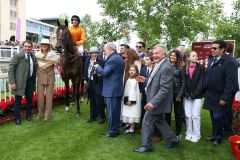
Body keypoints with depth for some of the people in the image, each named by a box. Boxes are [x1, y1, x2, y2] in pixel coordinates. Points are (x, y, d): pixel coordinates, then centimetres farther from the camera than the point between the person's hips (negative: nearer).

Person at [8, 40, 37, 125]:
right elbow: (11, 70, -10)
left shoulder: (33, 57, 6)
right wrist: (12, 82, -16)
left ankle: (28, 114, 33)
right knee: (18, 100, 7)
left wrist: (34, 81, 8)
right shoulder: (17, 56, -9)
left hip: (30, 81, 5)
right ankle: (17, 117, 23)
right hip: (20, 81, -4)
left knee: (29, 99, 14)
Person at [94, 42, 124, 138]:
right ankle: (116, 128, 28)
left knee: (112, 111, 0)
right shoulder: (119, 58, 14)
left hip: (112, 89, -10)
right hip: (117, 88, 10)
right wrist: (101, 72, 13)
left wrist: (98, 67, -1)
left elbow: (104, 72, -18)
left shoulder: (113, 59, -18)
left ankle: (112, 131, 10)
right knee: (116, 110, 17)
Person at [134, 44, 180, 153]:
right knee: (160, 122, 21)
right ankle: (173, 140, 35)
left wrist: (153, 102, -30)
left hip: (157, 102, -10)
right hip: (156, 101, 10)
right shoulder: (159, 65, 9)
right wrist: (146, 80, 5)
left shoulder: (166, 67, -22)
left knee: (147, 123, 2)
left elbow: (164, 88, -27)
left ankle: (146, 146, 19)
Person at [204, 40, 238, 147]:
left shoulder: (229, 62, -13)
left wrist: (225, 98, -20)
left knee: (217, 118, -1)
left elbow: (231, 82, -18)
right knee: (213, 117, 15)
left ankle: (218, 138, 19)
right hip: (210, 96, 7)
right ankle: (214, 135, 31)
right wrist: (206, 92, 11)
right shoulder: (211, 60, 11)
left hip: (220, 97, -7)